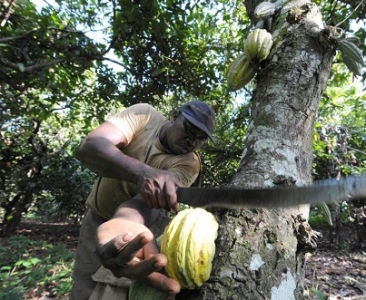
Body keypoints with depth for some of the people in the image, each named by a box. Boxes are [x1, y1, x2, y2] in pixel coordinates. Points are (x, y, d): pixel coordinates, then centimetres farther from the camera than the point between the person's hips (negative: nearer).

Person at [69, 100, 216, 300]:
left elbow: (145, 200, -34)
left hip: (137, 223, 0)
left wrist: (126, 224, -57)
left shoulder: (188, 164, -19)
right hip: (98, 217, 1)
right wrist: (142, 172, -47)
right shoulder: (144, 115, -17)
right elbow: (88, 147, -31)